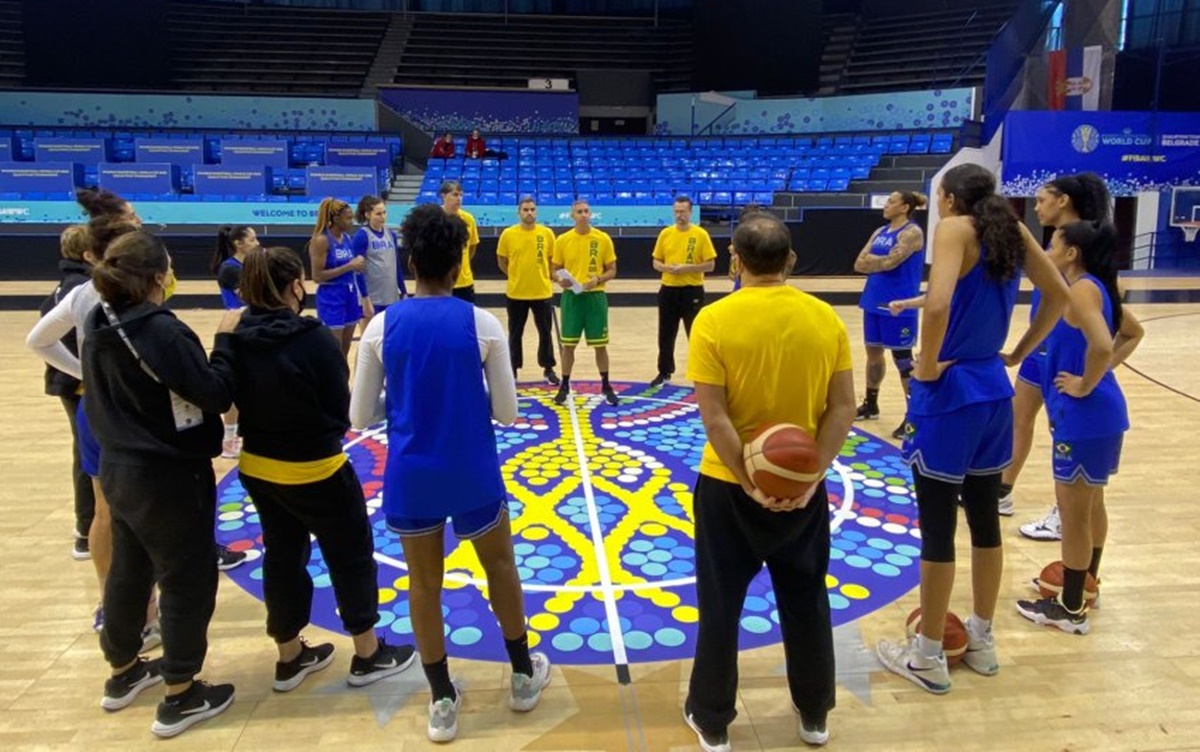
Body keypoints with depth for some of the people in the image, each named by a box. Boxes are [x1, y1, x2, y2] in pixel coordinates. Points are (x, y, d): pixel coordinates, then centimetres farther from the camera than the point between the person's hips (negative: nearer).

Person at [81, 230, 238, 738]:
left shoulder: (99, 326, 3)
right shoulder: (162, 332, -24)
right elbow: (217, 395, -21)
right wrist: (225, 341, -11)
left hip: (119, 469, 9)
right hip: (170, 477, -9)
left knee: (129, 570, 22)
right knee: (187, 579, 5)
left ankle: (123, 674, 41)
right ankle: (181, 698, 17)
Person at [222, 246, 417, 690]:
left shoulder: (238, 338, -6)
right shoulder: (313, 339, -23)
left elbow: (234, 400, 6)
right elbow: (341, 411, -14)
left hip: (257, 468, 7)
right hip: (314, 471, -6)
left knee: (282, 555, 20)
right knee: (352, 555, 12)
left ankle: (290, 657, 35)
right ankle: (368, 655, 26)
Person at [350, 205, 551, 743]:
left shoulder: (382, 326, -6)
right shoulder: (482, 324, -10)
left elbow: (360, 416, -1)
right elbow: (507, 413, -5)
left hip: (410, 477, 1)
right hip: (472, 475, -1)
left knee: (424, 583, 15)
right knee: (500, 566, 20)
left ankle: (442, 702, 26)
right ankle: (523, 676, 36)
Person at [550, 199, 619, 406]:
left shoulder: (603, 238, -1)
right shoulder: (562, 240, 1)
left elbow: (612, 270, 2)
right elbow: (554, 270, 7)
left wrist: (598, 279, -17)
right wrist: (560, 279, -16)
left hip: (595, 296, 0)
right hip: (571, 296, 1)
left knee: (600, 345, 6)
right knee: (568, 344, 5)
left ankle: (606, 386, 19)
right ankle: (564, 386, 19)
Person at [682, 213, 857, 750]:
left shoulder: (714, 320, -14)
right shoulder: (826, 318, -4)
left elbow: (714, 417, -18)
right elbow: (843, 409, -5)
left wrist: (749, 483, -14)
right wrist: (812, 475, -7)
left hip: (729, 486, -3)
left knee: (720, 608, 13)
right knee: (807, 603, 19)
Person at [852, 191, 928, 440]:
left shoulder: (912, 232, -12)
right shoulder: (880, 232, 12)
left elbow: (890, 262, -23)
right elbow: (859, 264, 4)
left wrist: (870, 260, -5)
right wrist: (881, 262, -13)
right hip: (874, 302, 8)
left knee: (903, 359, -4)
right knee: (873, 353, 17)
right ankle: (871, 404, 33)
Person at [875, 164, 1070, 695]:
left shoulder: (955, 229, -13)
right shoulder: (1012, 230, 8)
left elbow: (938, 306, -29)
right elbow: (1059, 295, 16)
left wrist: (927, 366, -15)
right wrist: (1019, 353, 15)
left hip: (949, 393, -7)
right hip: (994, 391, 8)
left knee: (936, 527, 3)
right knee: (984, 517, 18)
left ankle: (928, 657, 18)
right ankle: (981, 641, 33)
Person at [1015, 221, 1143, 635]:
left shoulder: (1082, 289, -18)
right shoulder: (1096, 287, 10)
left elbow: (1101, 345, -33)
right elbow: (1133, 332, 24)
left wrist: (1085, 385, -18)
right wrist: (1105, 370, 14)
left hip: (1084, 415, -10)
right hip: (1094, 414, 10)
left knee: (1072, 510, 1)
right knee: (1090, 505, 22)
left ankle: (1071, 610, 14)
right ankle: (1085, 585, 38)